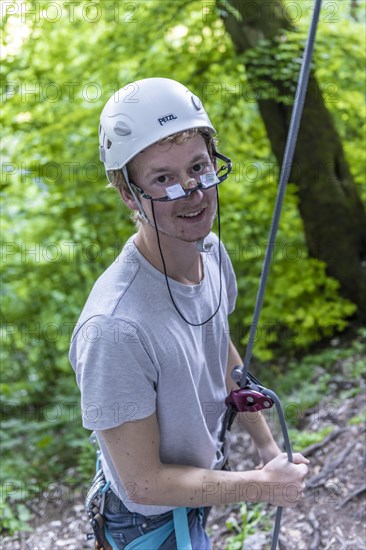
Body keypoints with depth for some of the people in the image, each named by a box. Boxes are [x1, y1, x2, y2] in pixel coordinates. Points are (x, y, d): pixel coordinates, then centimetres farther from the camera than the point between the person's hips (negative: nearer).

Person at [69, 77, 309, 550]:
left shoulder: (211, 250, -13)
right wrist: (262, 486, -19)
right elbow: (144, 483, -29)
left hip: (204, 478, 8)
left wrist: (267, 445, 7)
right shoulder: (116, 327, -39)